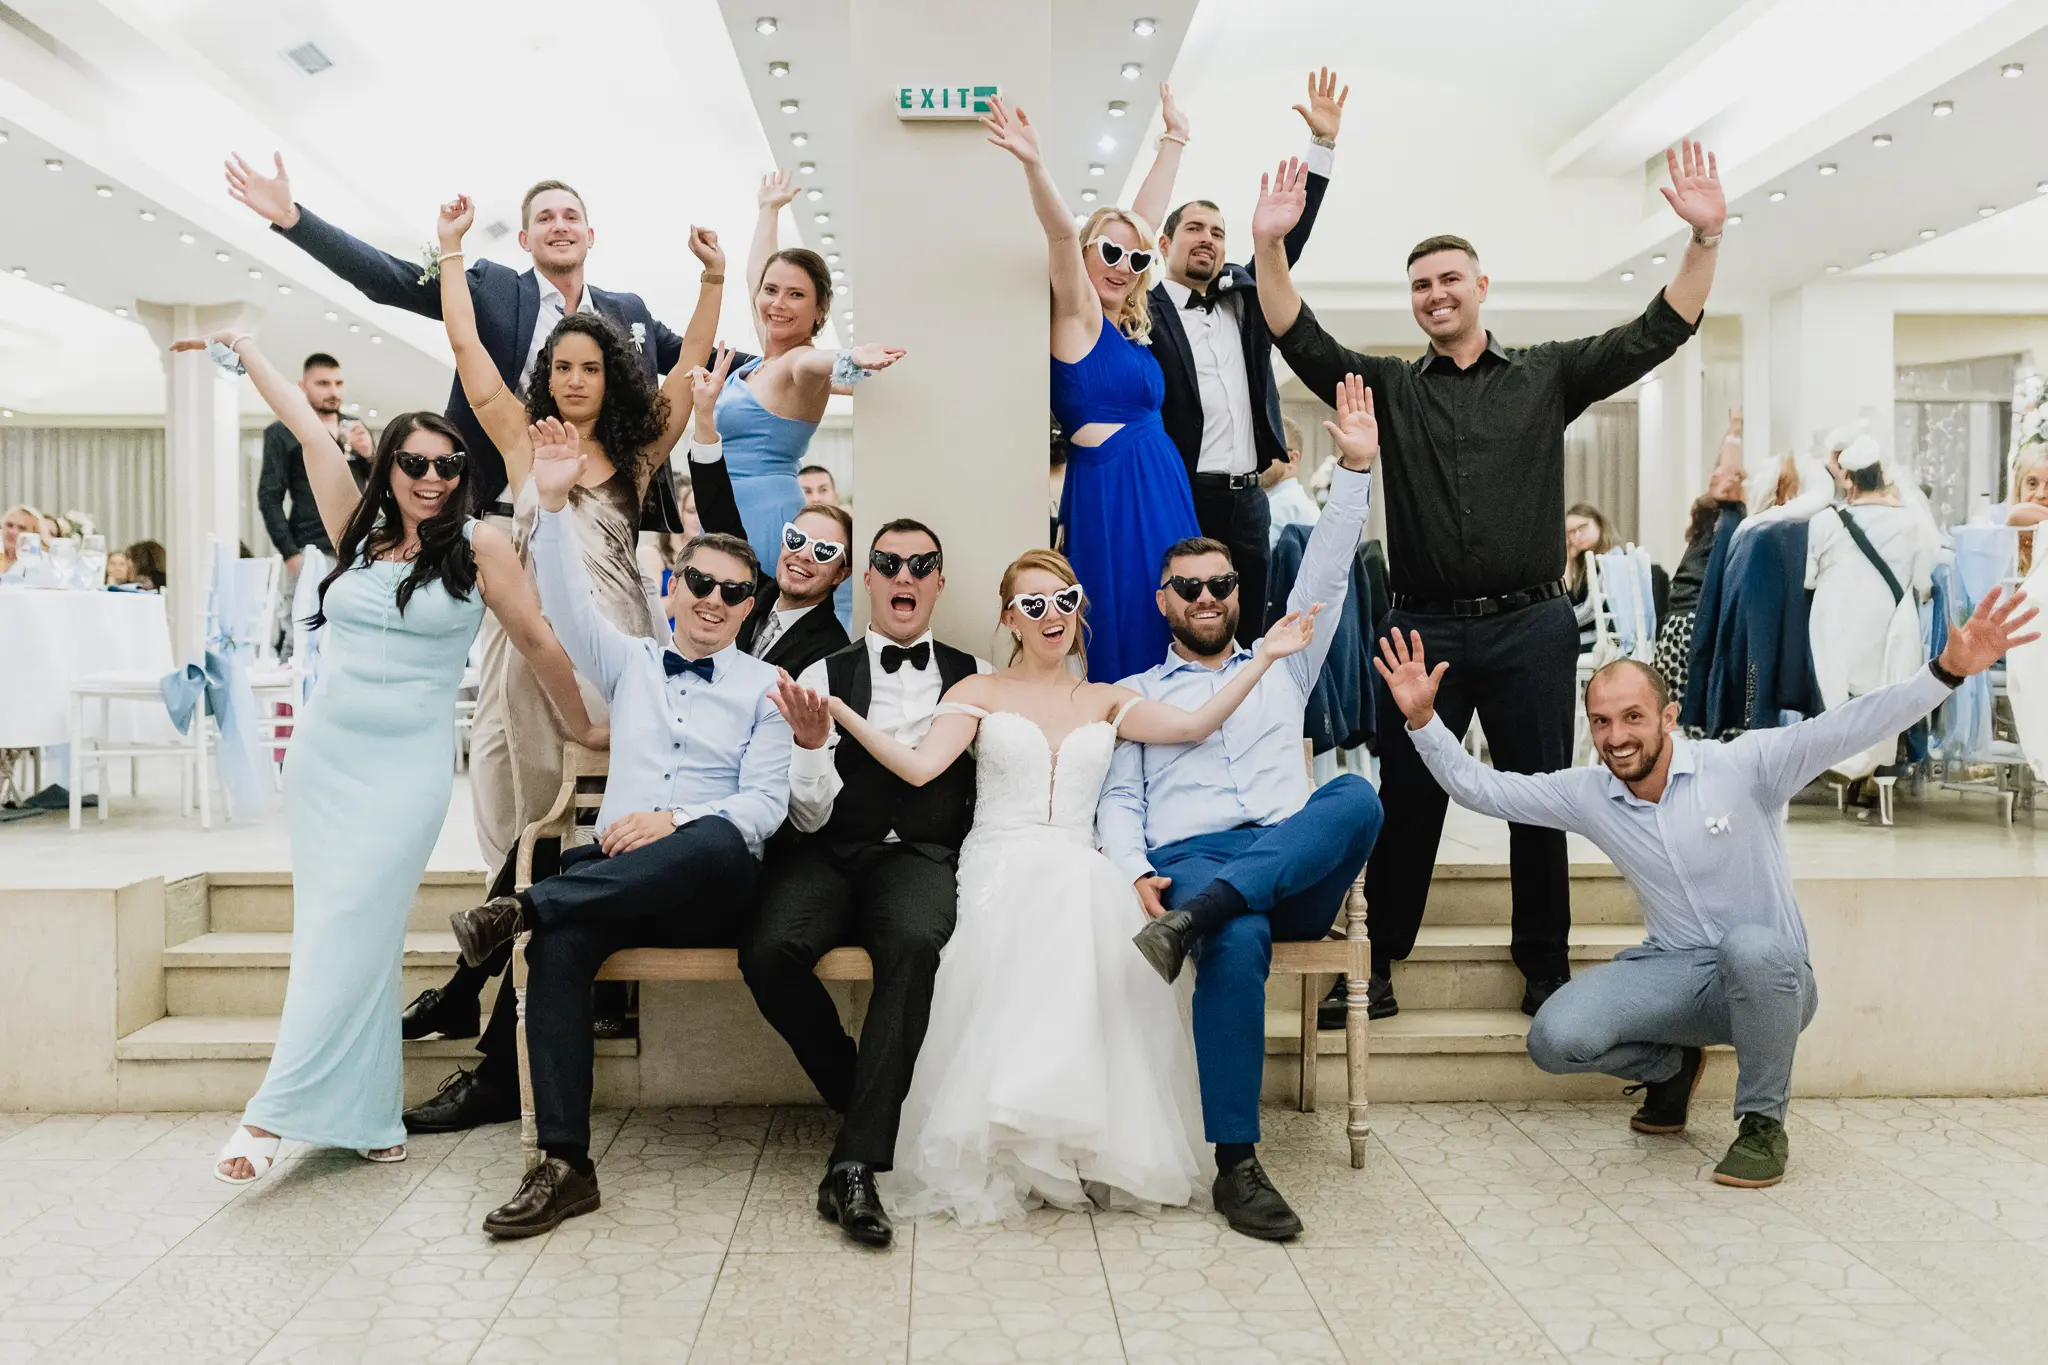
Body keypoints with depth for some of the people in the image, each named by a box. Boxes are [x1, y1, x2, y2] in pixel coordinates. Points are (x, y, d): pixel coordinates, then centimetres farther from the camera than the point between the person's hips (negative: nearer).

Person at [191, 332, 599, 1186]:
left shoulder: (478, 547, -2)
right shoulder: (357, 533, 8)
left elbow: (537, 643, 2)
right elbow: (308, 426, 15)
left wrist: (583, 728, 7)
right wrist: (242, 350, 24)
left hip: (407, 763, -4)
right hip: (324, 753, 4)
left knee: (350, 928, -9)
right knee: (333, 929, 4)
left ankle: (279, 1112, -4)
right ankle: (366, 1114, 13)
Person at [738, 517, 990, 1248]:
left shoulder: (978, 678, 14)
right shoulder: (824, 676, 12)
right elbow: (810, 817, 6)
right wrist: (812, 745, -13)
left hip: (921, 858, -1)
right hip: (830, 855, 1)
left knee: (916, 943, -35)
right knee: (769, 952, -29)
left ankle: (855, 1163, -28)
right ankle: (865, 1099, 0)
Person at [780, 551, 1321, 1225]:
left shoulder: (1106, 701, 21)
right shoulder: (979, 692, 14)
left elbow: (1194, 724, 6)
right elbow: (919, 766, -2)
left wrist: (1265, 656, 4)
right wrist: (836, 713, -15)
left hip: (1080, 872, 2)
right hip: (1000, 868, -2)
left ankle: (1093, 1144, -23)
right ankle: (1003, 1149, -26)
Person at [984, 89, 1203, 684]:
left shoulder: (1126, 320, 13)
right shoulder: (1079, 316, -5)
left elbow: (1146, 213, 18)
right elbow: (1061, 233, -22)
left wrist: (1175, 138, 24)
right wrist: (1033, 165, -36)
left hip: (1161, 489, 8)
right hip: (1110, 487, -8)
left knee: (1165, 633, 11)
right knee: (1120, 635, -5)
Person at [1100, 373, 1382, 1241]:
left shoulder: (1280, 665, 27)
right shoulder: (1135, 695, 22)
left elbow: (1324, 577, 17)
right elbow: (1118, 800, 12)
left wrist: (1355, 469, 6)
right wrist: (1134, 873, -9)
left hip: (1293, 865, 2)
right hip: (1187, 859, -2)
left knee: (1356, 797, -32)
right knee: (1238, 940, -38)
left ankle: (1194, 918, -41)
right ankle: (1236, 1164, -33)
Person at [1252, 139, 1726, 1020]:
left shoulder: (1547, 376, 8)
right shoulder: (1389, 388, 9)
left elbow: (1656, 334, 1)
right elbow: (1302, 343, -2)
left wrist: (1705, 238, -11)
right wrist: (1269, 247, -15)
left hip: (1530, 626, 0)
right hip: (1424, 629, 0)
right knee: (1408, 798, 6)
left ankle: (1545, 964, 23)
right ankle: (1379, 958, 20)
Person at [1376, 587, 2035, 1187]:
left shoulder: (1743, 765, -12)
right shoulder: (1586, 794, -1)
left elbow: (1847, 727, -23)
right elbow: (1480, 788, 0)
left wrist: (1948, 670, -35)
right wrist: (1423, 719, -12)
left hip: (1769, 977, -3)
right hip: (1674, 973, 3)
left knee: (1752, 947, -40)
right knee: (1555, 1040, -21)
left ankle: (1763, 1122, -11)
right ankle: (1669, 1066, 15)